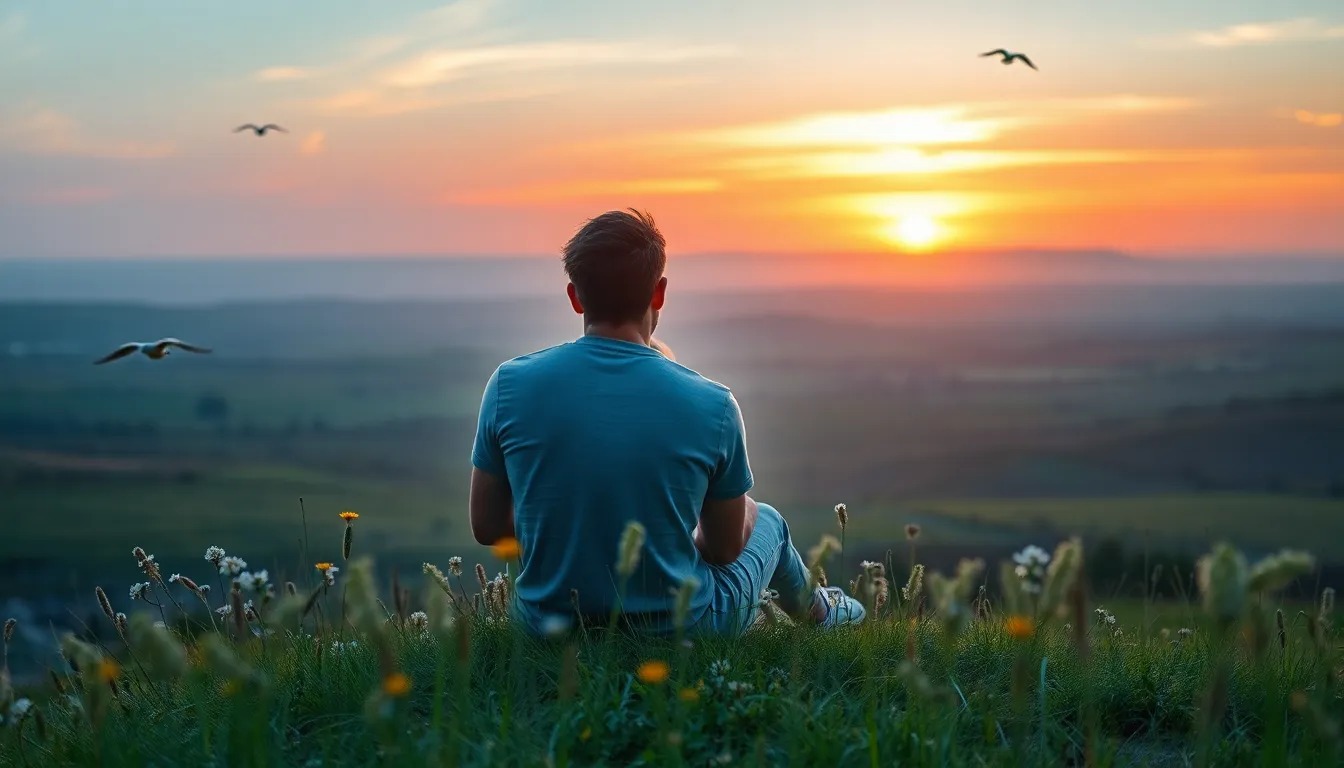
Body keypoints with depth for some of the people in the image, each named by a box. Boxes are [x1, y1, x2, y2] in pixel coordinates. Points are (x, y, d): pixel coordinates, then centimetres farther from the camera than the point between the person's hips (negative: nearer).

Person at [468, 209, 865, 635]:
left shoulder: (509, 385, -14)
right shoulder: (712, 406, -17)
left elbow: (486, 526, -3)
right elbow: (725, 548, -4)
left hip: (546, 627, 2)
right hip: (679, 630, -2)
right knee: (764, 519, 31)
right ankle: (816, 613, 60)